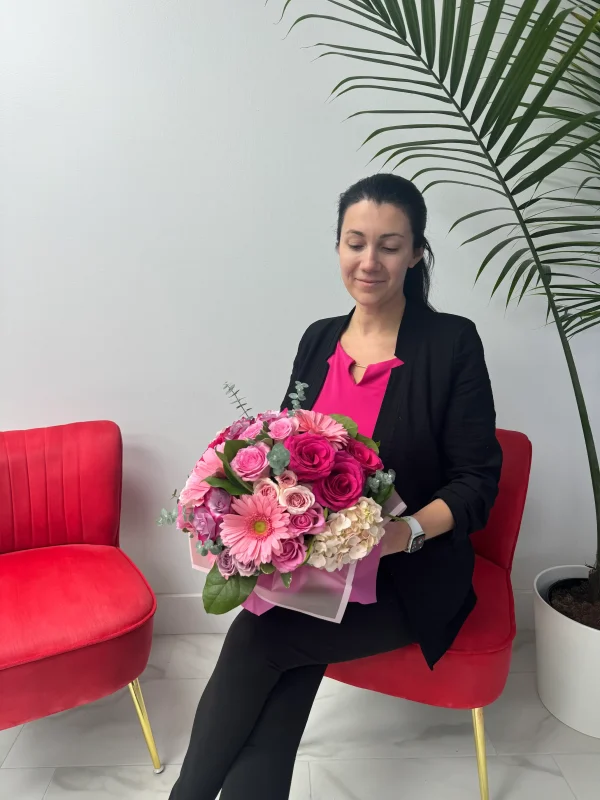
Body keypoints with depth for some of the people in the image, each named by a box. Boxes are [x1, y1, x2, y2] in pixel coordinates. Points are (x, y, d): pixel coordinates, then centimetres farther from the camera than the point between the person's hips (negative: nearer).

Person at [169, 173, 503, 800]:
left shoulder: (452, 343, -8)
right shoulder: (320, 340, 7)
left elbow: (478, 482, -8)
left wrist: (408, 530, -25)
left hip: (412, 574, -4)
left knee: (256, 636, -21)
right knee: (280, 691, -20)